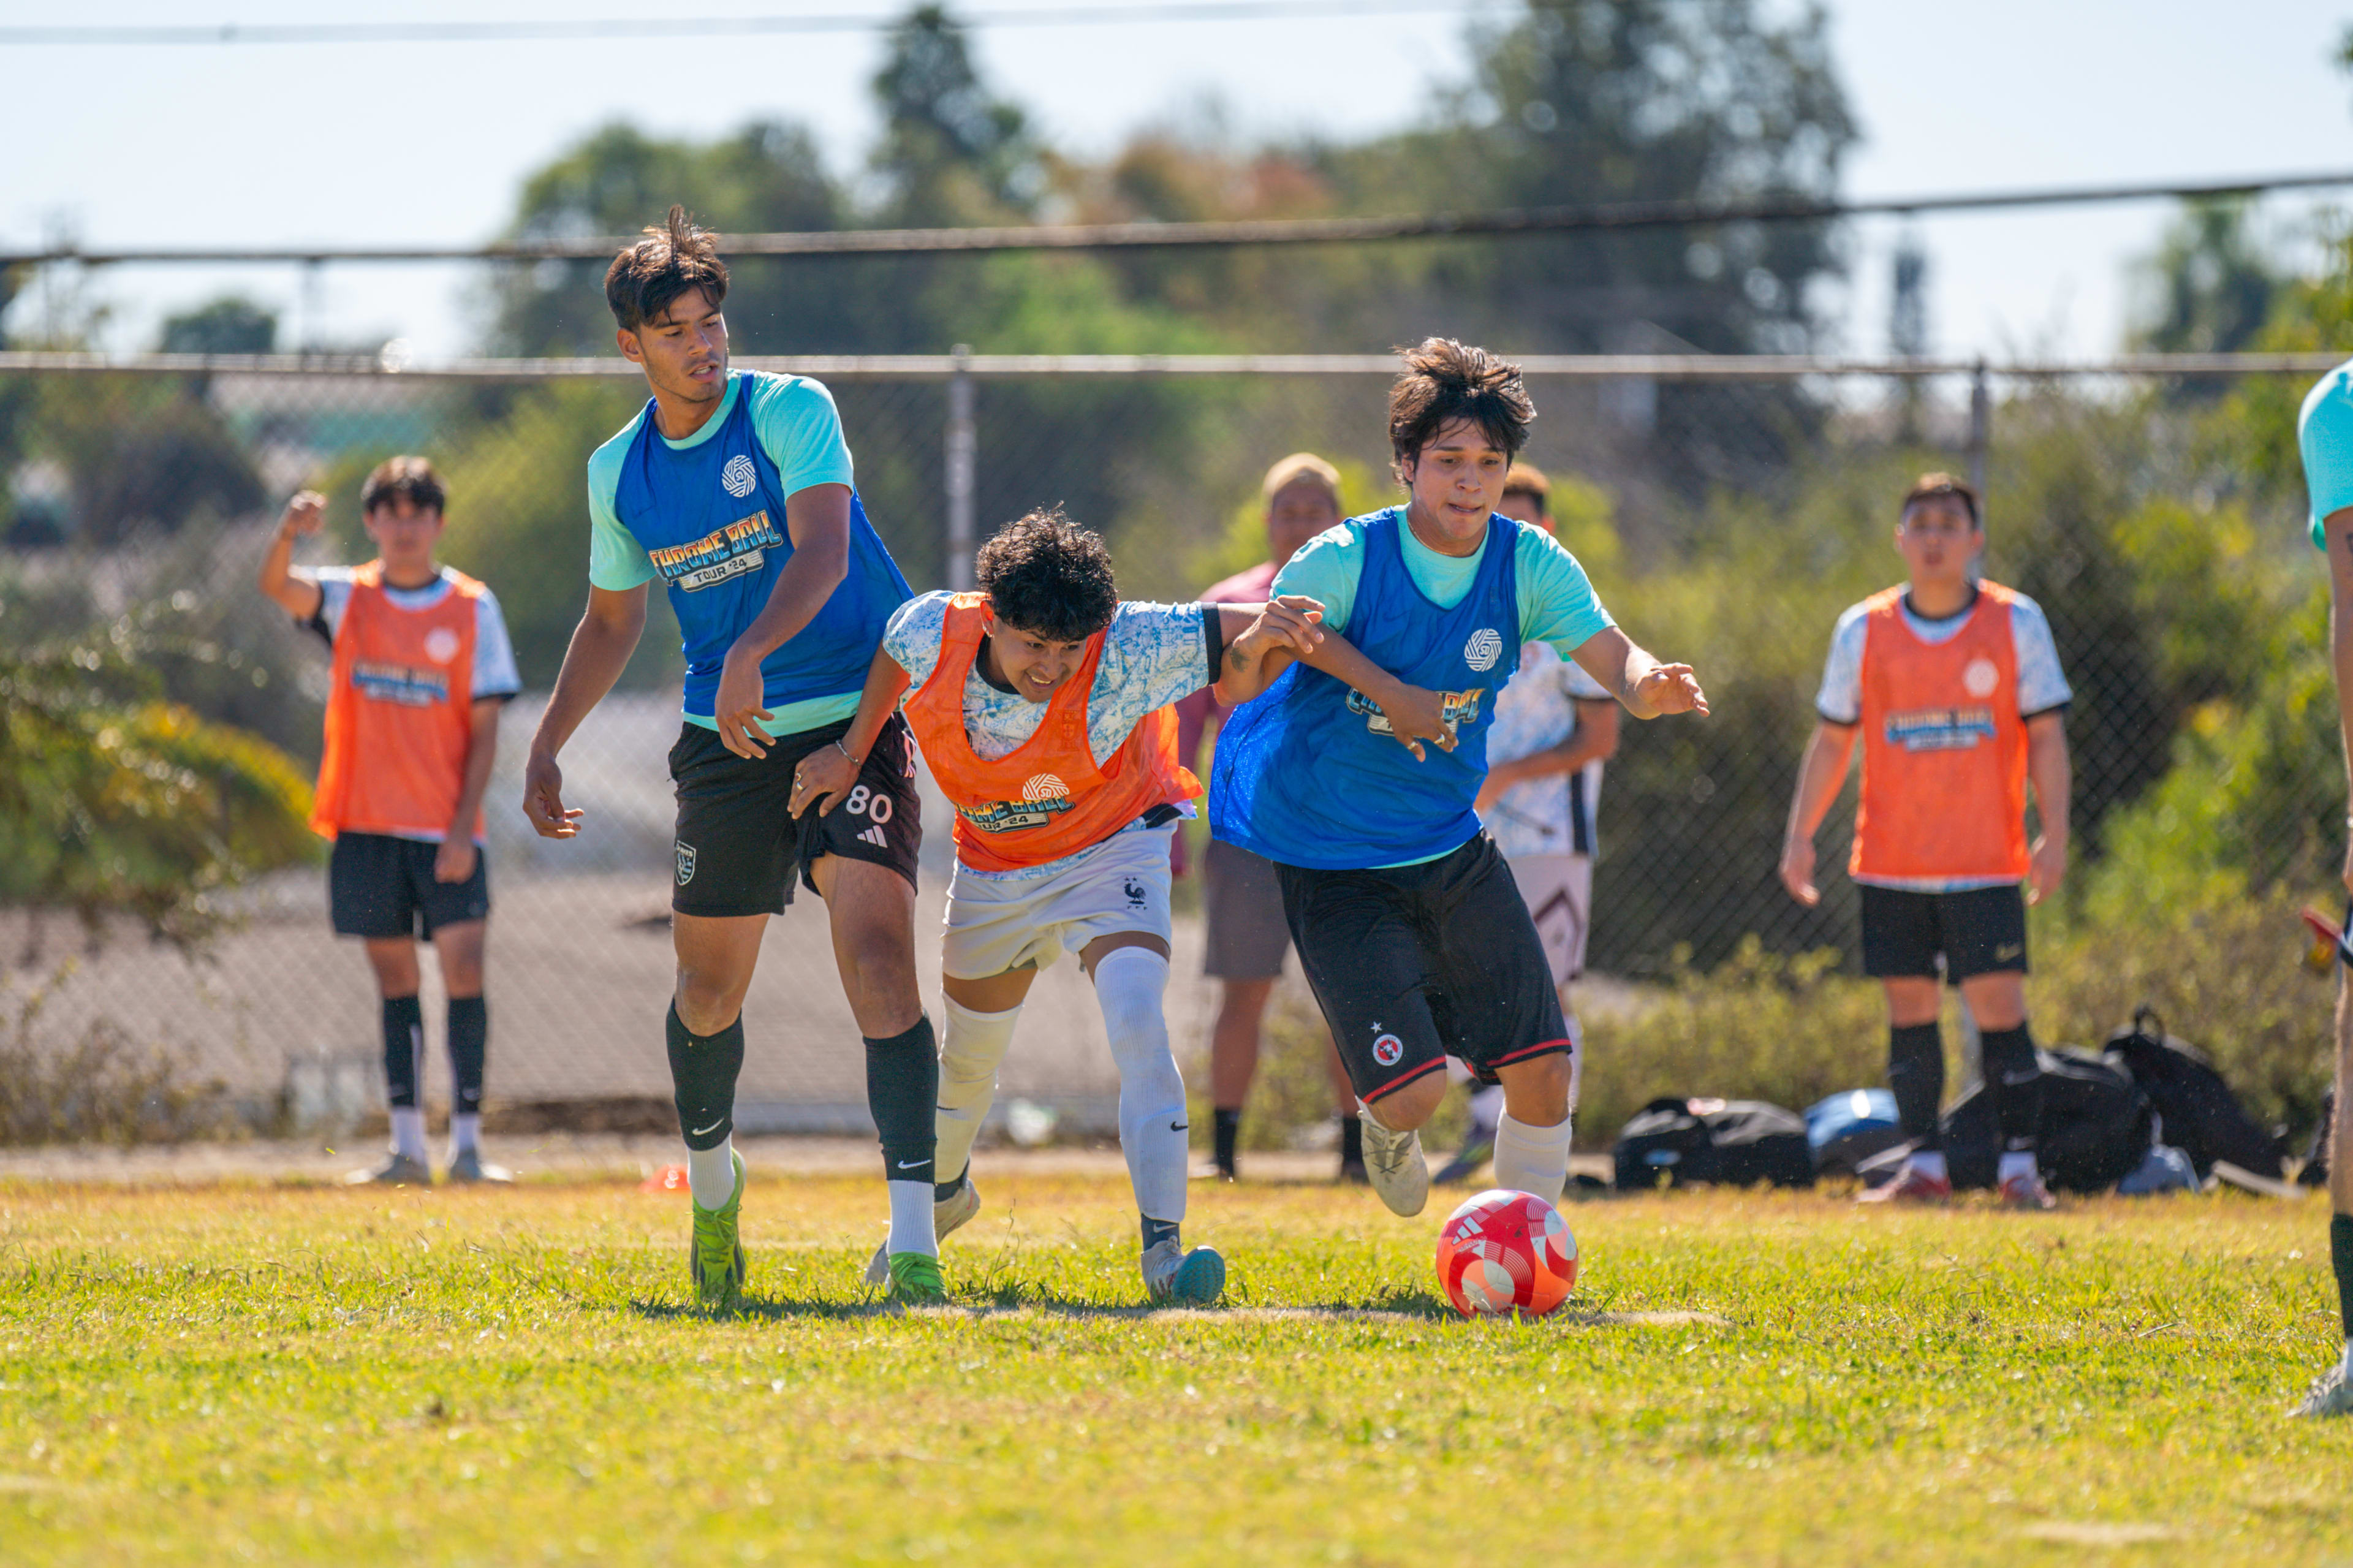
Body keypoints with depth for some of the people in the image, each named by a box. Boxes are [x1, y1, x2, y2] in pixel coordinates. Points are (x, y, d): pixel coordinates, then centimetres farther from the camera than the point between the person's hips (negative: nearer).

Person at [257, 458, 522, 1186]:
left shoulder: (473, 608, 3)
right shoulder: (348, 597, 5)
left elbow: (485, 728, 1)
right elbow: (278, 587, -16)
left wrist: (465, 826, -8)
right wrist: (287, 533, -38)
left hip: (445, 829, -1)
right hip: (366, 824, 1)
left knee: (464, 969, -10)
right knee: (394, 980, 4)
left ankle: (468, 1144, -6)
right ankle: (407, 1147, 7)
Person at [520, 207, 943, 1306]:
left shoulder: (792, 412, -7)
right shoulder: (619, 472, 8)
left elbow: (823, 553, -21)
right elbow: (613, 618, 23)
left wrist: (751, 656, -37)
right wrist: (546, 747, 16)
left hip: (852, 719, -5)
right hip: (725, 740, 5)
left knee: (877, 950, -21)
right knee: (709, 987, 10)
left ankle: (913, 1243, -28)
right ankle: (711, 1177, 41)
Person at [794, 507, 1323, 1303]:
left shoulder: (1125, 651, -34)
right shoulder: (933, 633, -25)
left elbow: (1231, 636, -32)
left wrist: (1257, 638, -55)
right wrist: (851, 753, -4)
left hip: (1113, 844, -4)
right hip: (995, 864, 4)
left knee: (1136, 1017, -29)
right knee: (969, 1054, 22)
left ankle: (1162, 1245, -27)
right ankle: (943, 1189, 55)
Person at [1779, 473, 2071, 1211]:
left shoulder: (2016, 623, 1)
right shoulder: (1864, 630, 6)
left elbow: (2046, 735, 1)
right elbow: (1832, 740, 12)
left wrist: (2054, 836, -9)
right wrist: (1800, 836, 4)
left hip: (1986, 865, -2)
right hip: (1891, 865, 2)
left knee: (1999, 1007, -8)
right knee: (1908, 1012, 3)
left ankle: (2020, 1166, -2)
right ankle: (1923, 1165, 9)